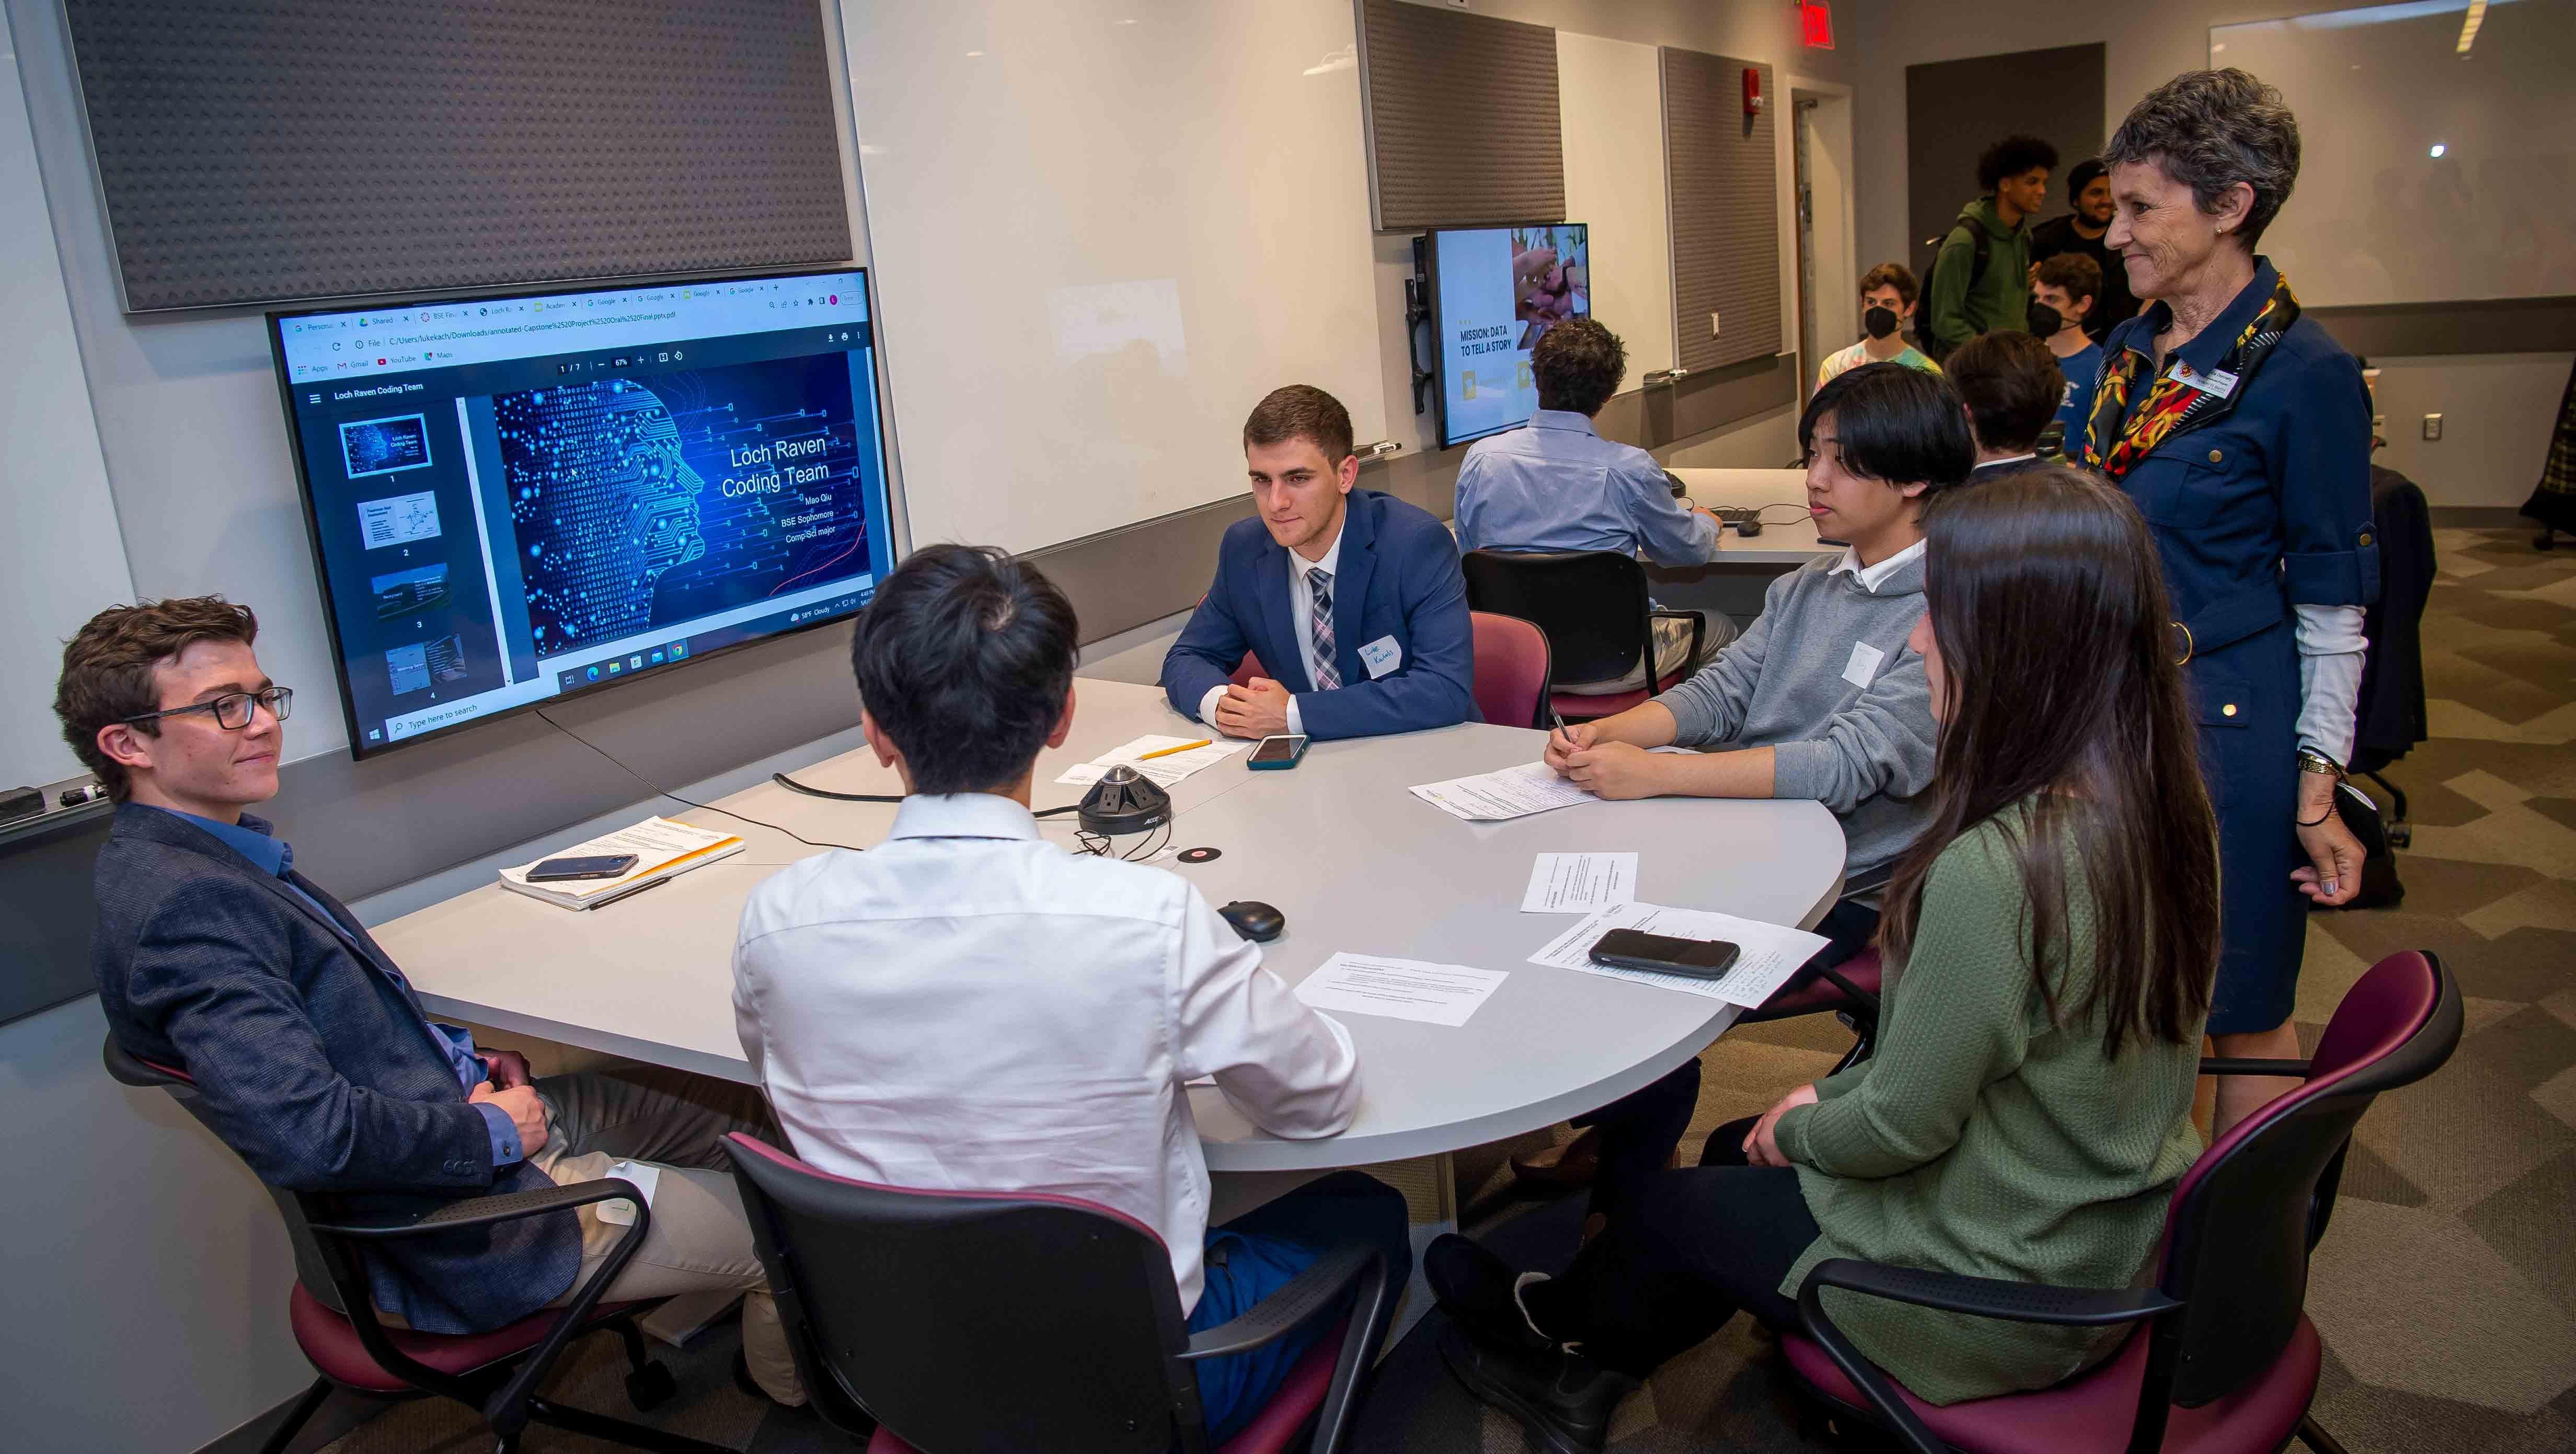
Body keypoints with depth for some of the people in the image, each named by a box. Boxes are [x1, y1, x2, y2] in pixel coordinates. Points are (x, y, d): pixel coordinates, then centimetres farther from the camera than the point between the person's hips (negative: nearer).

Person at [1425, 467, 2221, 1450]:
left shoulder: (1992, 871, -35)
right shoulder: (2162, 806, -7)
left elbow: (1899, 1129, -22)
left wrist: (1799, 1126, -2)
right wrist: (1830, 1098, 8)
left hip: (2000, 1296, -7)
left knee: (1672, 1209, 14)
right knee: (1736, 1157, 22)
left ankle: (1551, 1321, 46)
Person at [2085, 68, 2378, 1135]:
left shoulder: (2304, 374, -12)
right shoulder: (2130, 354, 8)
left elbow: (2332, 606, -10)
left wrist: (2317, 793, -11)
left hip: (2227, 725, -6)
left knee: (2240, 1010, 8)